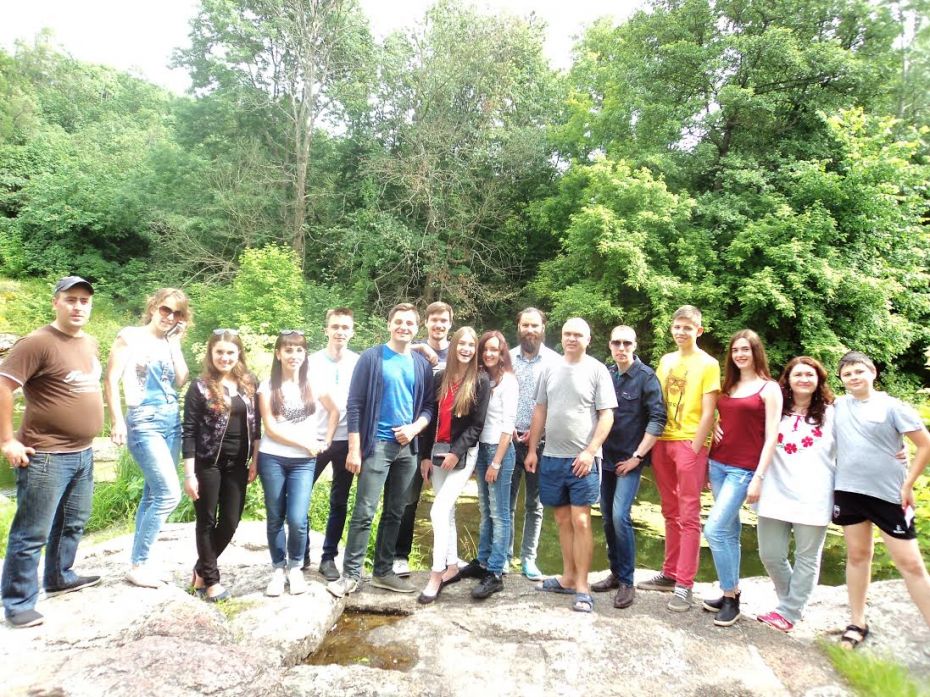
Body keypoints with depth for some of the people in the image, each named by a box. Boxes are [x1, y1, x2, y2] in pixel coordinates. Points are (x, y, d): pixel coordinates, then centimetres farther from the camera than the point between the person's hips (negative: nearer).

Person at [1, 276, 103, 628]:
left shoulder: (90, 343, 10)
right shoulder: (38, 342, -16)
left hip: (82, 454, 8)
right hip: (46, 457, -8)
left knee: (73, 523, 22)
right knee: (32, 533, 1)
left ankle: (59, 577, 40)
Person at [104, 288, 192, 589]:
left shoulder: (169, 343, 14)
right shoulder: (130, 336, -3)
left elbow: (181, 380, 3)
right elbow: (111, 380, -7)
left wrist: (175, 344, 2)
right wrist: (117, 421, -15)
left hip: (172, 420, 7)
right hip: (144, 421, -7)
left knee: (153, 494, 10)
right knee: (170, 494, -12)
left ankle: (139, 562, 21)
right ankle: (137, 565, 2)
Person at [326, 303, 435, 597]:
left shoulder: (422, 364, 8)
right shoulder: (372, 358, -4)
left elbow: (430, 405, 11)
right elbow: (354, 405, -7)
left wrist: (415, 428, -9)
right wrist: (354, 449, -11)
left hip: (407, 447, 5)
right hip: (377, 444, -4)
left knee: (395, 514, 11)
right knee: (364, 513, -5)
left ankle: (384, 572, 23)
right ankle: (350, 575, 6)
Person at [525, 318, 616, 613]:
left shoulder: (597, 370, -4)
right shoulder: (550, 369, 9)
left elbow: (607, 415, -7)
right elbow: (540, 411, 13)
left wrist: (590, 451, -14)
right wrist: (532, 449, 9)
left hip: (582, 459, -5)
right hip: (551, 457, 5)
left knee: (580, 521, -4)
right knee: (562, 519, 13)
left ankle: (582, 587, 5)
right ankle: (568, 577, 25)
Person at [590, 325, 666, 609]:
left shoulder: (646, 376, -8)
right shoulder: (605, 374, 5)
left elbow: (658, 419, -12)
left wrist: (637, 456, -14)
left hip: (629, 460, -5)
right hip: (606, 457, 5)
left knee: (620, 516, -13)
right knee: (607, 518, 11)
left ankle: (626, 581, 0)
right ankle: (615, 572, 26)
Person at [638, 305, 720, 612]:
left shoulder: (708, 364, -3)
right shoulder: (665, 361, 13)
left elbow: (707, 413, -8)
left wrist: (694, 449, -13)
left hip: (689, 444, -6)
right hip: (662, 442, 6)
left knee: (689, 516, -2)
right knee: (671, 513, 14)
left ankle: (684, 585, 3)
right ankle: (670, 573, 24)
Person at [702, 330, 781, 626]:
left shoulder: (769, 388, -4)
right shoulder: (727, 385, 13)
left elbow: (771, 438, -8)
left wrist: (758, 478, -13)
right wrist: (708, 466, 12)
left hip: (743, 470, -6)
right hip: (717, 464, 6)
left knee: (714, 530, -12)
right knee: (729, 530, 12)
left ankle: (730, 598, 3)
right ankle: (731, 593, 22)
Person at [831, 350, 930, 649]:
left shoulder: (892, 406, -7)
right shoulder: (838, 406, 3)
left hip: (889, 494, -3)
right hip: (848, 491, 3)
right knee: (857, 555, 12)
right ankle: (858, 623, 23)